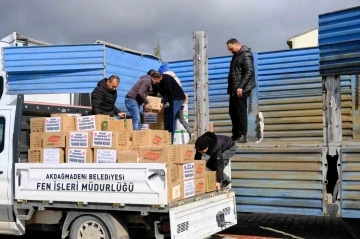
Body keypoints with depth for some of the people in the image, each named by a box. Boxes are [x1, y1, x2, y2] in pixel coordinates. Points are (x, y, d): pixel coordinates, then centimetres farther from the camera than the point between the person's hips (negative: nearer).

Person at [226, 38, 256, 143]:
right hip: (234, 89, 10)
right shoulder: (236, 55, 19)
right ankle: (235, 135, 18)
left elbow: (249, 72, -19)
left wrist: (241, 87, -23)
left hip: (242, 89, -10)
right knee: (233, 111, 11)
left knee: (241, 112, -8)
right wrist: (231, 88, 17)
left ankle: (242, 136, -2)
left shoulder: (246, 55, -10)